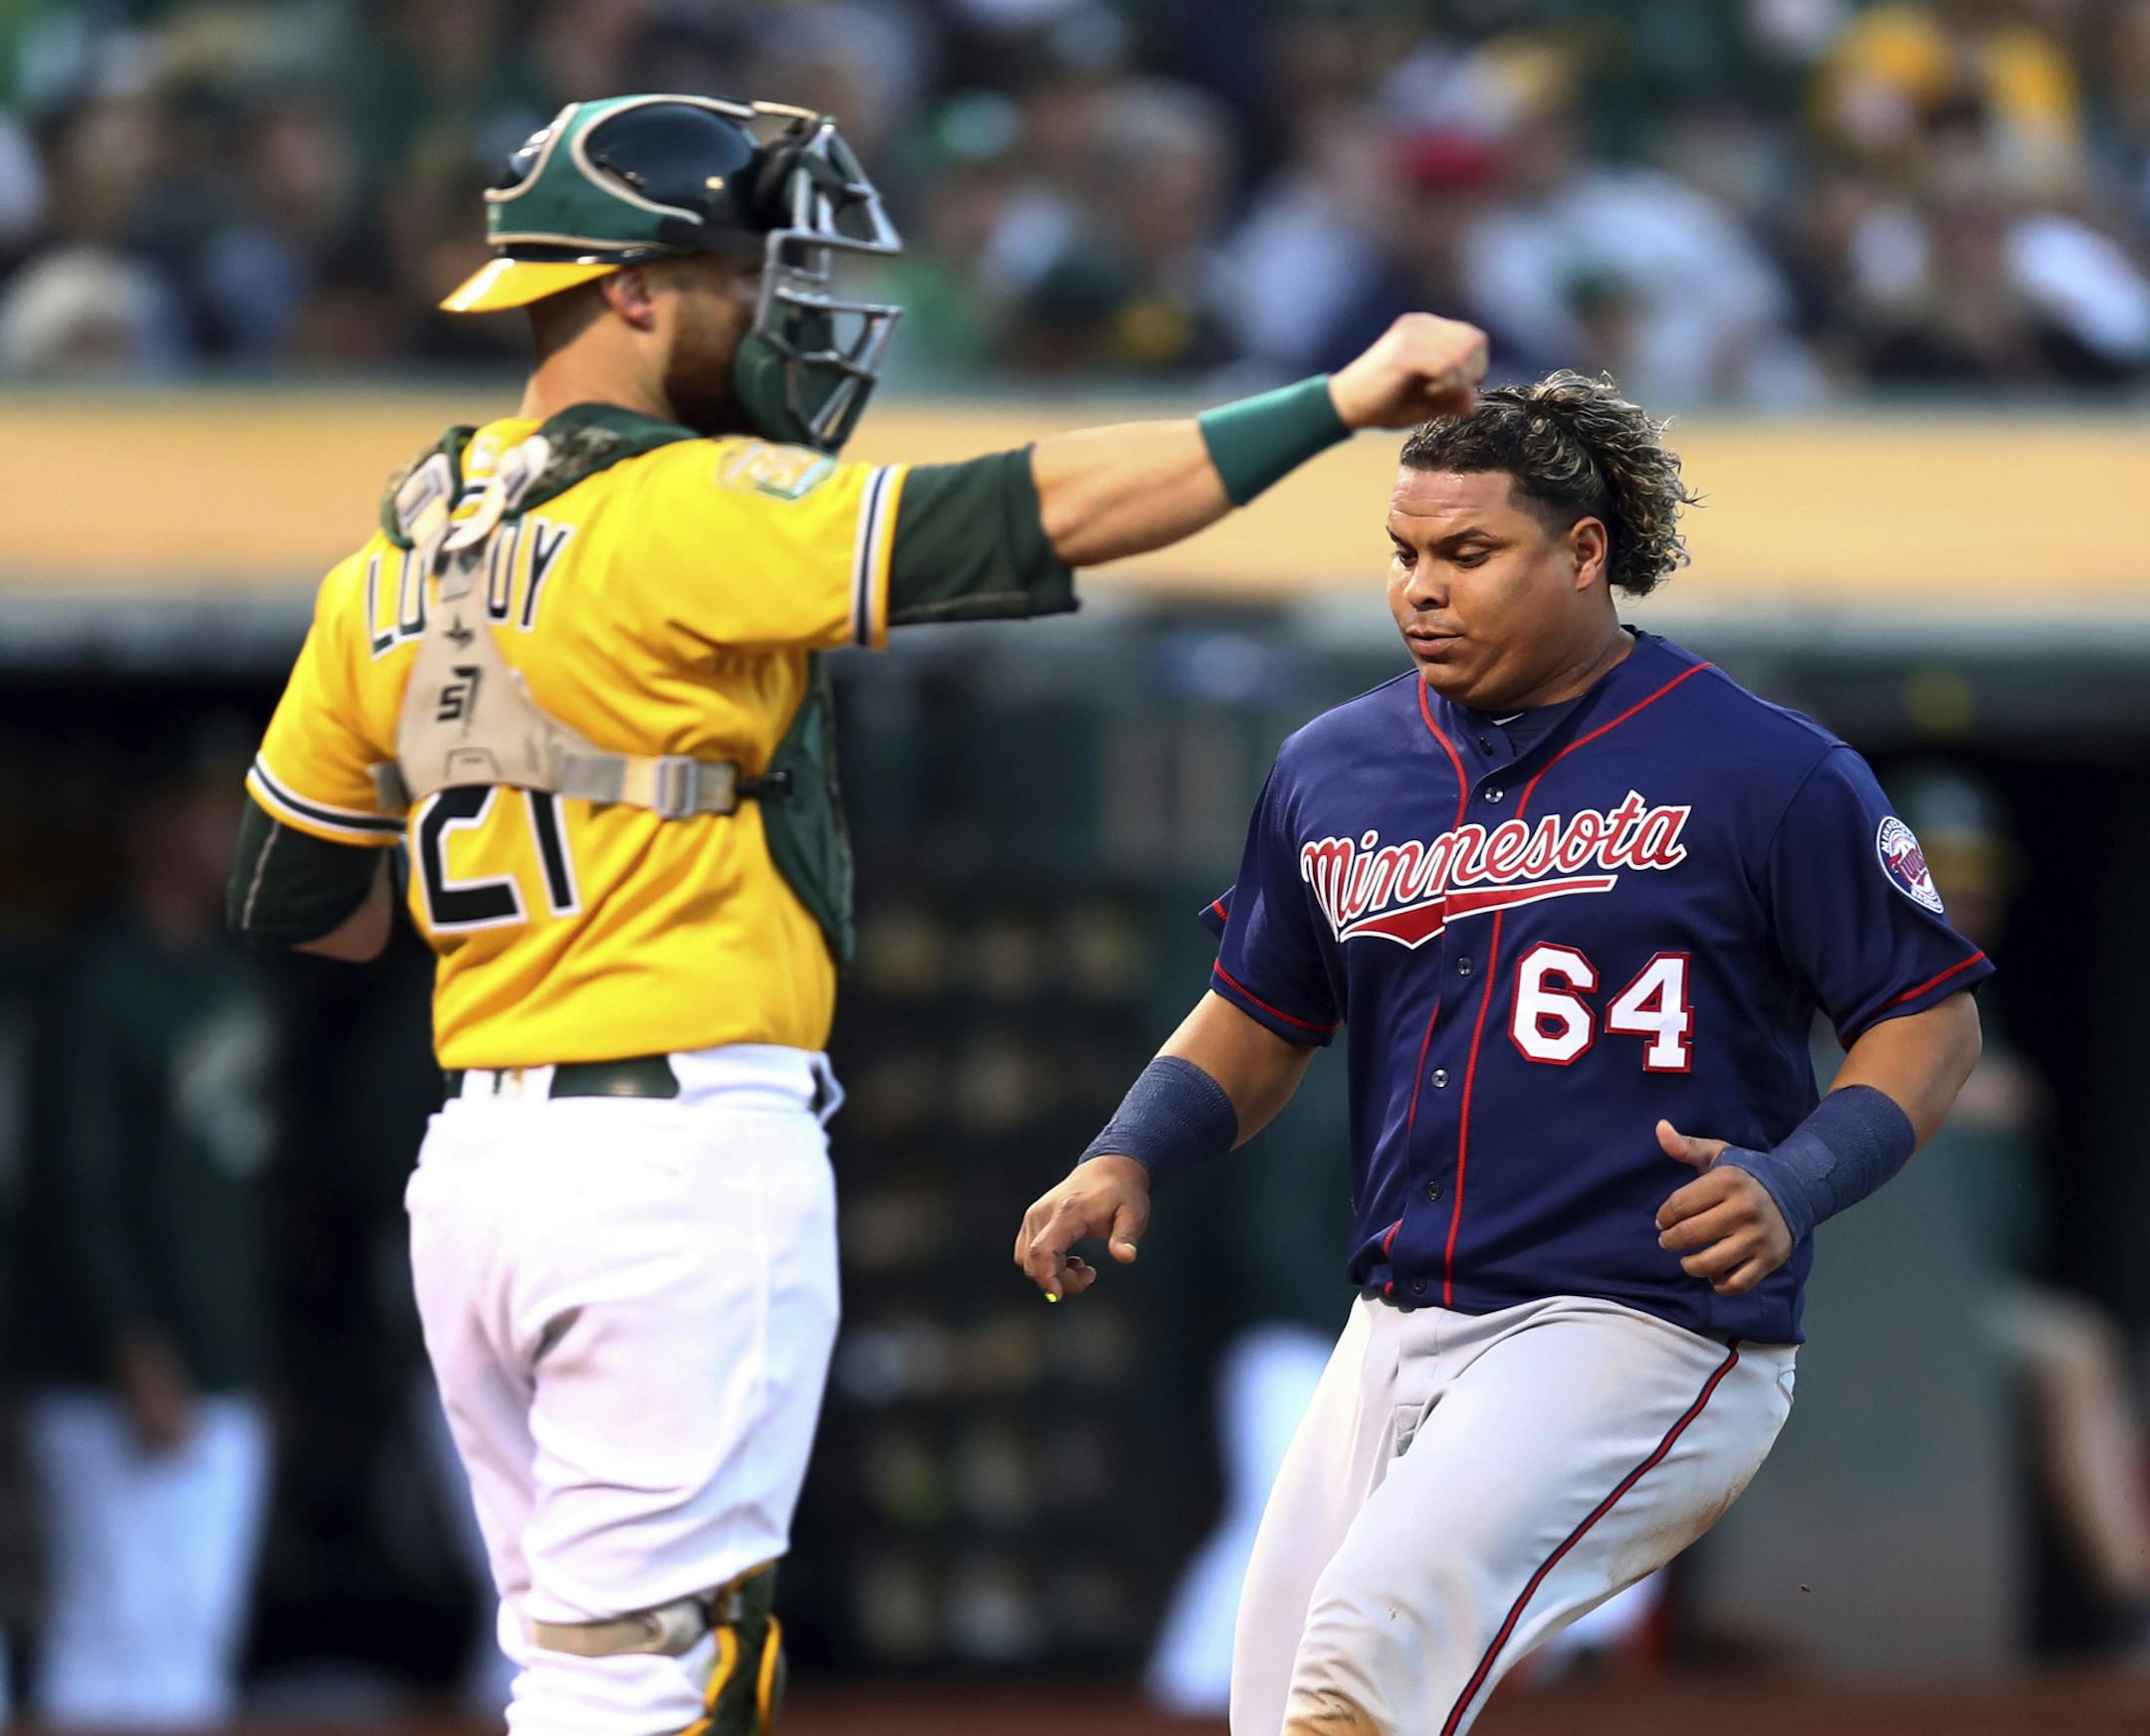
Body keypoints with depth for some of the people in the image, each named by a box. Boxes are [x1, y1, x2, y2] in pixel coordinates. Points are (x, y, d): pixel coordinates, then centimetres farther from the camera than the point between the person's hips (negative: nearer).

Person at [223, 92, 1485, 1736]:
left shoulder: (390, 568, 11)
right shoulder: (692, 514, -11)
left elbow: (294, 901, 19)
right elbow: (1042, 514, -18)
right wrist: (1341, 401, -17)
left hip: (478, 1161, 8)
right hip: (689, 1157, -8)